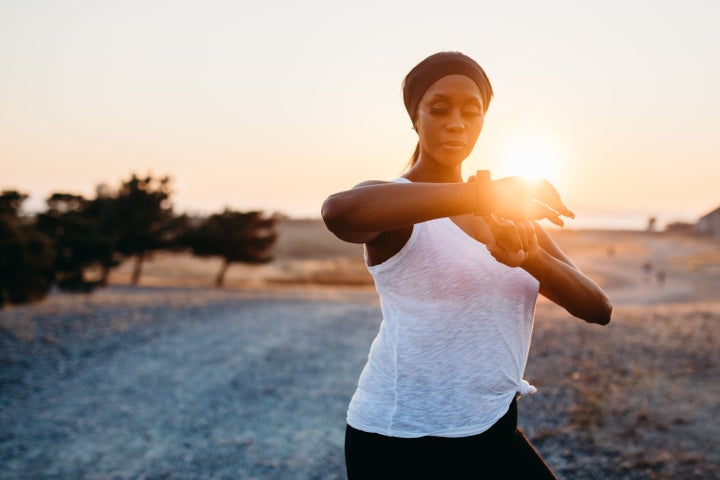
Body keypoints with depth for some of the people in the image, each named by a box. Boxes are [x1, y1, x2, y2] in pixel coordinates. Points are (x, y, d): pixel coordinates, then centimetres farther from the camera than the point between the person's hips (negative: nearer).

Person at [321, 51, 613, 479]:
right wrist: (479, 195, -38)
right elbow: (339, 211, -35)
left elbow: (598, 309, -2)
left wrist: (529, 258, -20)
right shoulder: (392, 198, -8)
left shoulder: (508, 209, 9)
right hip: (397, 440, -5)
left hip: (493, 433, 5)